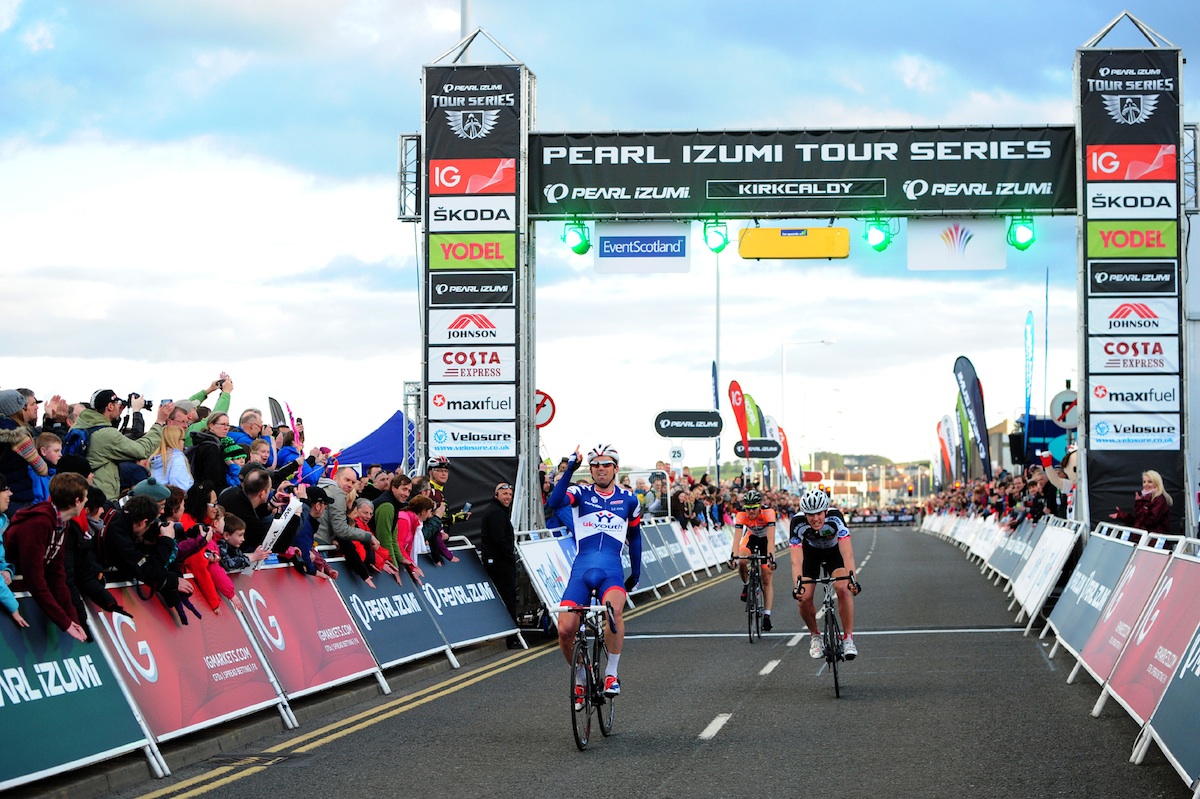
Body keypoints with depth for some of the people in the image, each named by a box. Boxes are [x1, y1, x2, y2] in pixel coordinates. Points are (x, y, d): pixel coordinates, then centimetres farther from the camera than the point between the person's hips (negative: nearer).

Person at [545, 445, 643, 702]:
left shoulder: (628, 499, 12)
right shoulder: (580, 494, 5)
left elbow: (634, 536, 25)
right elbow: (553, 503, -16)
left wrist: (636, 572, 23)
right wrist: (569, 470, -23)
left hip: (612, 570, 0)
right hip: (582, 569, 0)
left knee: (614, 610, -33)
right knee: (565, 629, -14)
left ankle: (611, 674, -15)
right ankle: (580, 678, 15)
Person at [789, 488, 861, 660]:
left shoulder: (835, 520, -36)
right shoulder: (798, 524, -34)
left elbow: (847, 554, -42)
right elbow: (796, 560, -40)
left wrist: (852, 578, -57)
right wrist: (798, 585, -54)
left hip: (834, 551, -1)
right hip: (811, 553, 1)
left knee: (843, 589, -25)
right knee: (804, 598, -15)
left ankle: (849, 639, -15)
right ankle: (815, 636, 13)